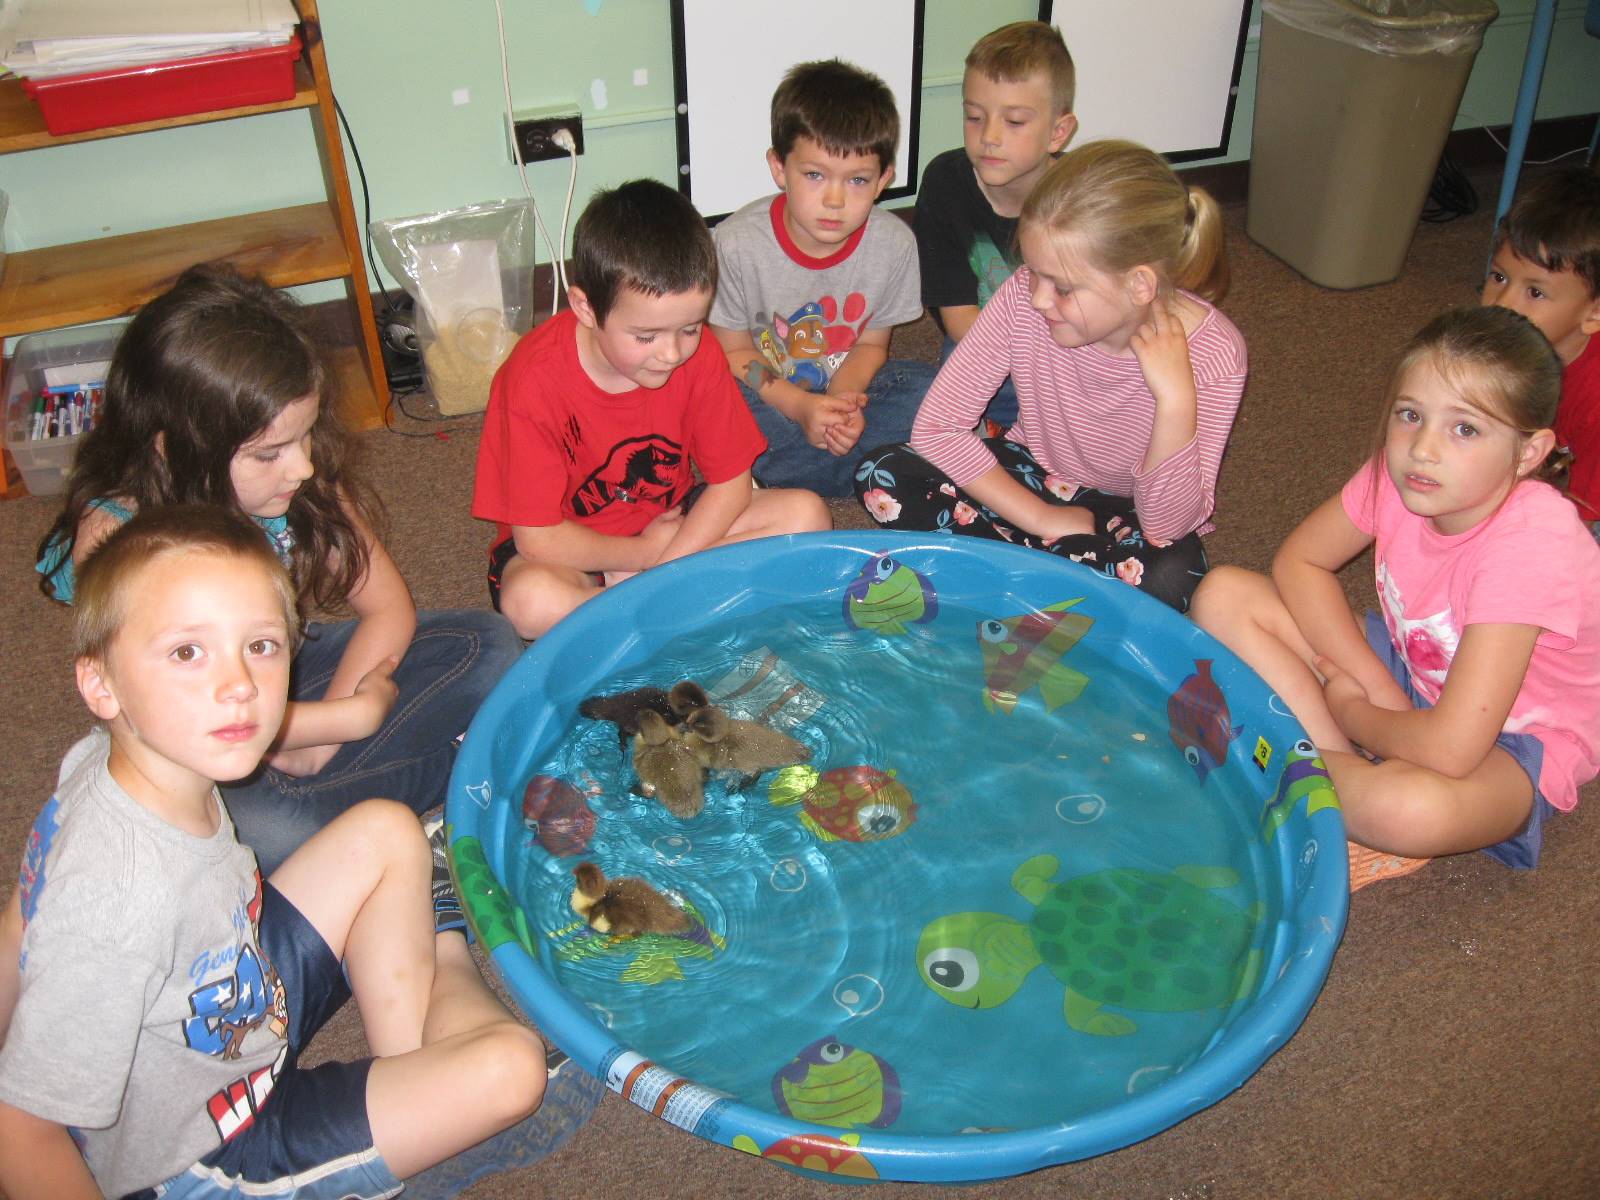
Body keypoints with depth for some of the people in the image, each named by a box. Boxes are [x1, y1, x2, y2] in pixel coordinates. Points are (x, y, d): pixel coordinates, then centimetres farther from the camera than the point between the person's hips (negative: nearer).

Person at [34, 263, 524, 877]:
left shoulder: (295, 480, -17)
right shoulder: (114, 534, -28)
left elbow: (387, 605, -8)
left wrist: (315, 740, -18)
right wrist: (354, 715, -21)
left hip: (292, 676, 5)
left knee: (488, 645, -8)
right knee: (277, 831, -38)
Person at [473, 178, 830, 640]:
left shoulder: (698, 355, -15)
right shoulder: (534, 380, -26)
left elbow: (731, 483, -9)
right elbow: (538, 536, -22)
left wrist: (661, 568, -22)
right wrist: (644, 554, -16)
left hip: (671, 521, 4)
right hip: (575, 545, -4)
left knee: (806, 514, -16)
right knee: (531, 601, -38)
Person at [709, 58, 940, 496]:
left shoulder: (893, 243, -14)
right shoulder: (740, 242, -20)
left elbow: (871, 344, -2)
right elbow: (735, 352, -10)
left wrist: (840, 401, -24)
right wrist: (800, 406, -26)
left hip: (846, 385, 2)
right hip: (765, 391, -2)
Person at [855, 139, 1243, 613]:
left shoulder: (1211, 353, -26)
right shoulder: (1024, 298, -22)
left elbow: (1168, 527, -26)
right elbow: (936, 425, -18)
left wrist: (1176, 398, -39)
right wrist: (1043, 519, -22)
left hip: (1126, 512, -2)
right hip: (1031, 478, 3)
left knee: (1168, 578, -37)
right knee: (882, 475, -20)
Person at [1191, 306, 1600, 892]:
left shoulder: (1529, 547, -33)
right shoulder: (1399, 473, -17)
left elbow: (1448, 748, -37)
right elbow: (1298, 563, -1)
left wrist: (1348, 706, -17)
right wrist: (1376, 685, -12)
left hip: (1512, 745, -7)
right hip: (1405, 673, 7)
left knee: (1411, 809, -43)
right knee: (1222, 596, -9)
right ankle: (1350, 772, -13)